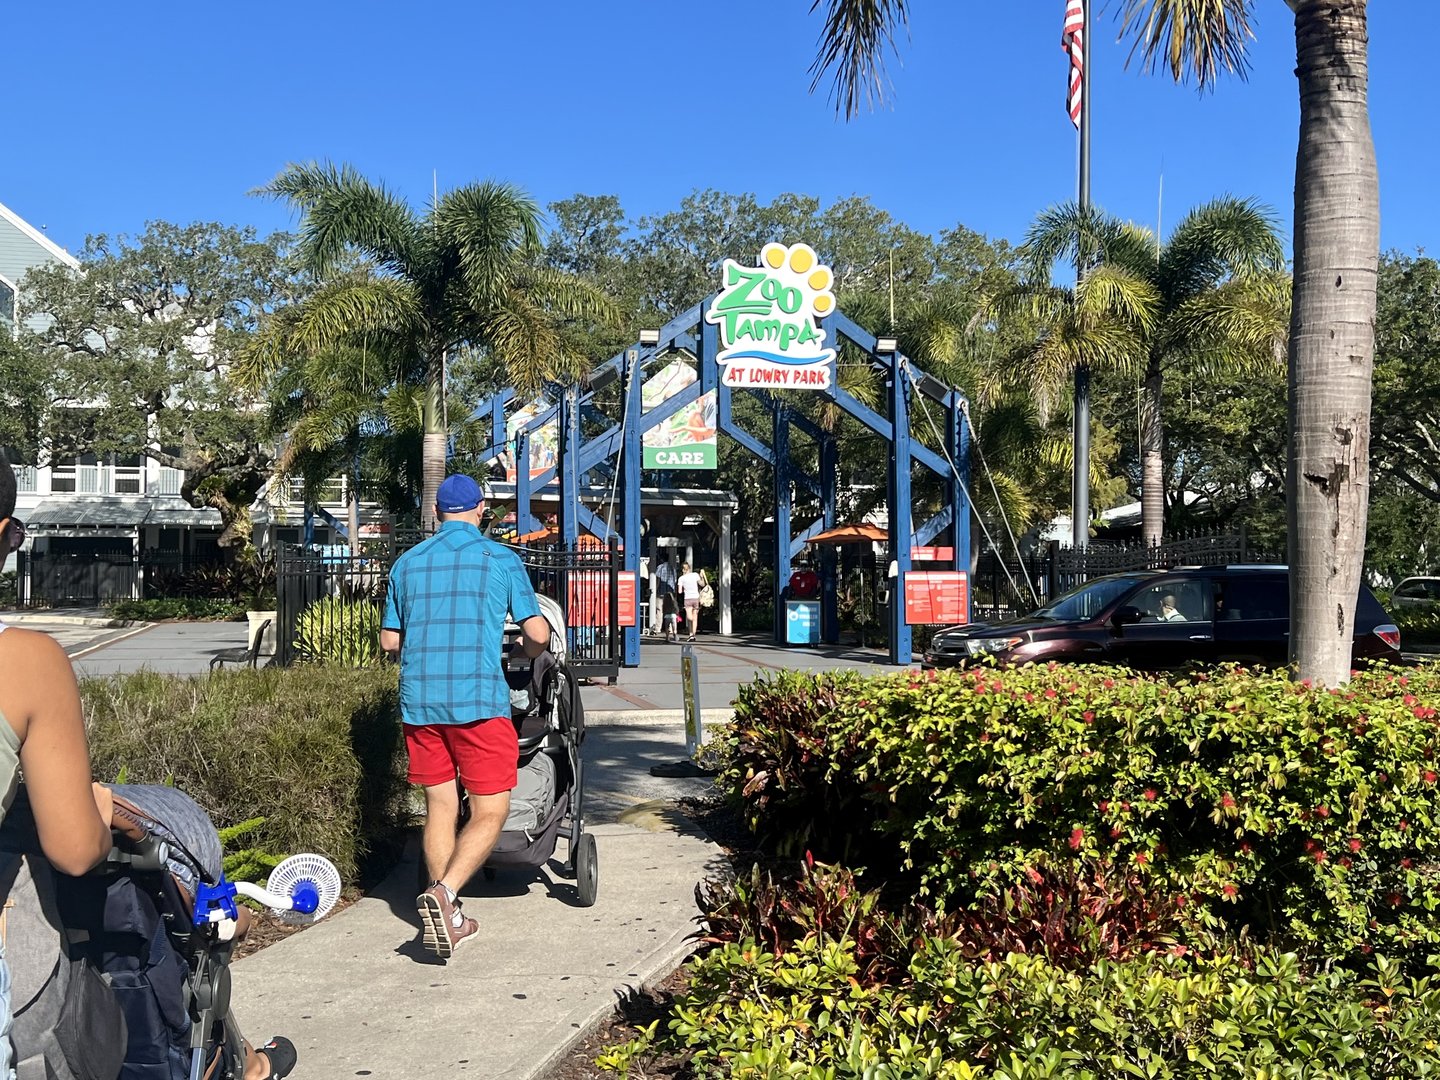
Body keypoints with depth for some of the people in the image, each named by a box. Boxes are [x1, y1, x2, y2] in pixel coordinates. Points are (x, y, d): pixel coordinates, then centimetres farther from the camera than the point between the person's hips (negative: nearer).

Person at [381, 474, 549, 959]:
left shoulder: (408, 562, 11)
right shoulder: (500, 559, 1)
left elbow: (389, 641, 15)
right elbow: (537, 633, 0)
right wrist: (529, 654, 23)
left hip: (419, 701, 4)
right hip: (479, 700, -4)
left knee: (440, 808, 13)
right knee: (489, 811, 2)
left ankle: (449, 919, 17)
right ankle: (444, 892, -20)